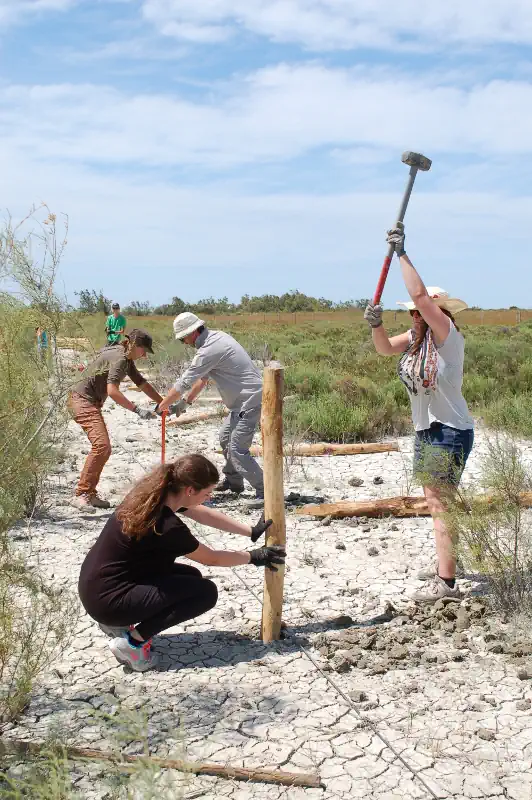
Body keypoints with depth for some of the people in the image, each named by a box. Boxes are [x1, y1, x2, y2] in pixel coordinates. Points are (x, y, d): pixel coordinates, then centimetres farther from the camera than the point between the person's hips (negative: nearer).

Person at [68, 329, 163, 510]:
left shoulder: (126, 359, 13)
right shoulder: (119, 358, -19)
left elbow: (142, 384, 18)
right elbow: (112, 391, -30)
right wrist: (138, 410, -28)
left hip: (91, 402, 11)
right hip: (82, 400, -11)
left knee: (104, 448, 10)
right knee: (101, 444, -22)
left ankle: (90, 494, 15)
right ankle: (81, 494, -20)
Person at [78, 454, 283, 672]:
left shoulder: (153, 494, -2)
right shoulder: (167, 526, -25)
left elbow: (204, 514, 13)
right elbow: (212, 559, -7)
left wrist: (252, 531, 13)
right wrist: (254, 557, 6)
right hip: (108, 600, -9)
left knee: (191, 577, 16)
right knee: (206, 591, -6)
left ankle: (119, 622, 14)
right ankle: (132, 641, -6)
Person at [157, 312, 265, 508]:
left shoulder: (209, 350, -22)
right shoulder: (216, 336, 10)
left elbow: (184, 383, -16)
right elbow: (203, 377, 19)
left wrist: (160, 407, -5)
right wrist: (186, 401, 20)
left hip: (249, 401, -10)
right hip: (243, 399, 10)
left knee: (237, 448, -11)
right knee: (225, 438, 22)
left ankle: (265, 492, -8)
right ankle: (233, 481, 36)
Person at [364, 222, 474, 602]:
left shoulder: (448, 334, -16)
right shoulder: (418, 337, 6)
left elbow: (420, 294, -27)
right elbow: (386, 348, 14)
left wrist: (402, 252, -25)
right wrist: (376, 324, -6)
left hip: (450, 432, -9)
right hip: (427, 429, 9)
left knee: (439, 503, -10)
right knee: (438, 502, 17)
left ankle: (447, 583, -6)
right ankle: (448, 562, 32)